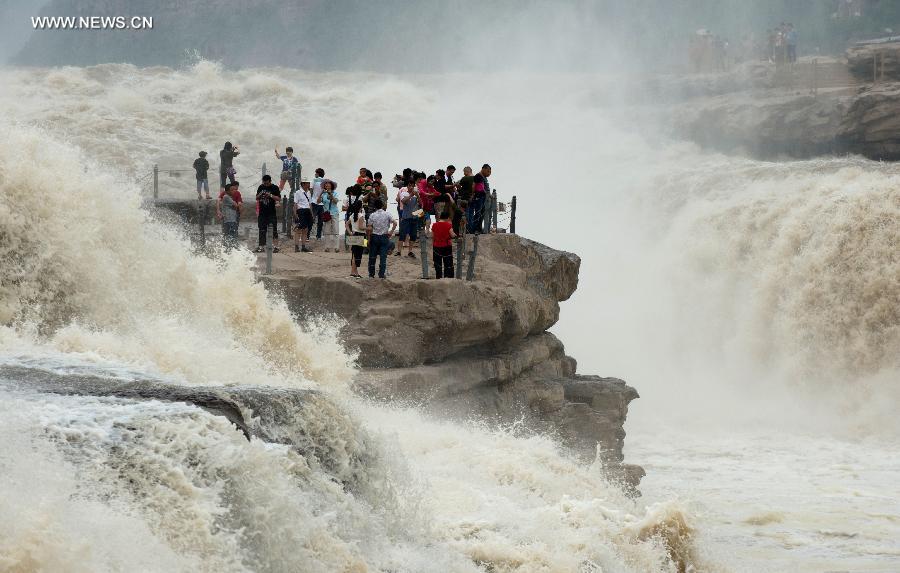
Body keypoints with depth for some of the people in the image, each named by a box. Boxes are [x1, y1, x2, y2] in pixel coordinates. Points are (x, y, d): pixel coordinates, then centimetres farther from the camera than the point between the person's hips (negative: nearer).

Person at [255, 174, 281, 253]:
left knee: (273, 230, -7)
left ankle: (275, 246, -4)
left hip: (271, 213, -5)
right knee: (262, 231, 8)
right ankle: (261, 246, 14)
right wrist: (259, 196, -5)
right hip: (262, 212, 5)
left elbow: (279, 199, -7)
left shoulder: (275, 188, -2)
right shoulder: (261, 187, 11)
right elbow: (256, 198, 17)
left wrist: (271, 196, -19)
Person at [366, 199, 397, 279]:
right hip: (384, 237, 0)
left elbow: (369, 228, -8)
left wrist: (369, 238, 0)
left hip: (374, 237, 0)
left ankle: (371, 274, 14)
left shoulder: (372, 215, -4)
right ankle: (381, 275, -1)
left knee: (372, 256, 11)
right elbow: (395, 223, -13)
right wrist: (391, 232, -4)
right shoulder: (387, 214, -2)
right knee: (383, 257, 2)